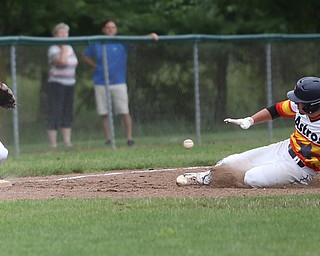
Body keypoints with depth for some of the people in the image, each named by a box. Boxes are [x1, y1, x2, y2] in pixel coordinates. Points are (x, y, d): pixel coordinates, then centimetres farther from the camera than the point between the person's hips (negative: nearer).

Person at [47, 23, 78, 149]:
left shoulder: (69, 48, 14)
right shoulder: (53, 49, -9)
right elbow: (62, 61, -25)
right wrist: (63, 47, -16)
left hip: (69, 84, 8)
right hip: (57, 83, -8)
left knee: (68, 114, 8)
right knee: (55, 114, -8)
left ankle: (67, 142, 12)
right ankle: (53, 144, -9)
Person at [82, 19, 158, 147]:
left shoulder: (122, 43, 2)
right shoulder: (96, 45, 7)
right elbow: (85, 56, 19)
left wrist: (151, 36, -26)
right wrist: (96, 66, 5)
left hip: (118, 83, -1)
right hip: (101, 83, 2)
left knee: (124, 112, -6)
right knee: (104, 114, 2)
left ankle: (129, 138, -1)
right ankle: (108, 139, 9)